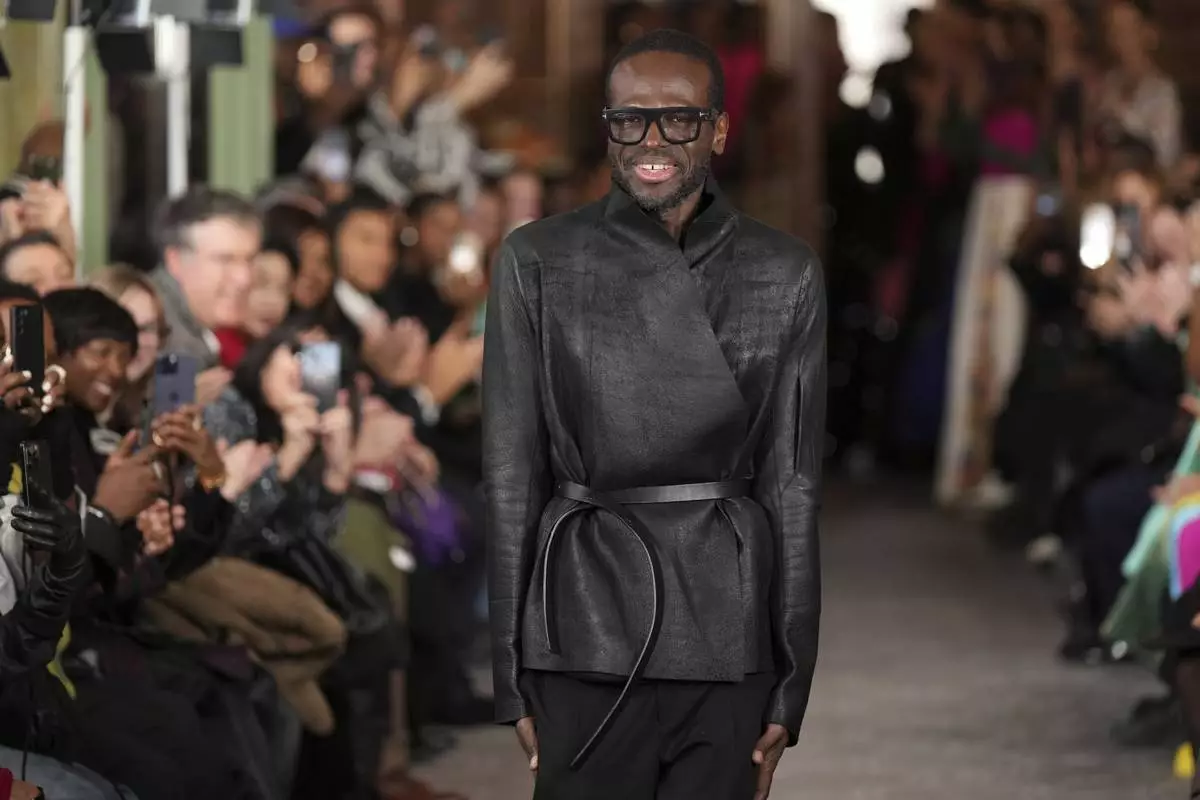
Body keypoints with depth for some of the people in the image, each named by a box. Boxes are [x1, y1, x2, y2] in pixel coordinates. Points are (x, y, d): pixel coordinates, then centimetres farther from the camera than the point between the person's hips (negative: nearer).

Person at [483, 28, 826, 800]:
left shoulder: (785, 274, 3)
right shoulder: (538, 263, 0)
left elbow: (793, 482, 5)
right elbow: (513, 474, 1)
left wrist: (789, 690, 2)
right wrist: (514, 678, -1)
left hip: (725, 626, 1)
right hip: (590, 618, -1)